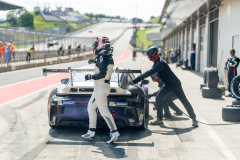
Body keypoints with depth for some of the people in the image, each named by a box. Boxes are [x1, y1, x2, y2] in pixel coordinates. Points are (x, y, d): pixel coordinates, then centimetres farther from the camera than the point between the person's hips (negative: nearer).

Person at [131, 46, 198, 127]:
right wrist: (139, 78, 10)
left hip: (175, 84, -10)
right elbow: (150, 72, 19)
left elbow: (150, 72, -35)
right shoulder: (157, 63, 7)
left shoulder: (160, 63, -26)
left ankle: (194, 119, 6)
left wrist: (137, 79, -36)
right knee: (159, 98, -1)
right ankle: (160, 120, 4)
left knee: (184, 101, -2)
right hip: (168, 85, 10)